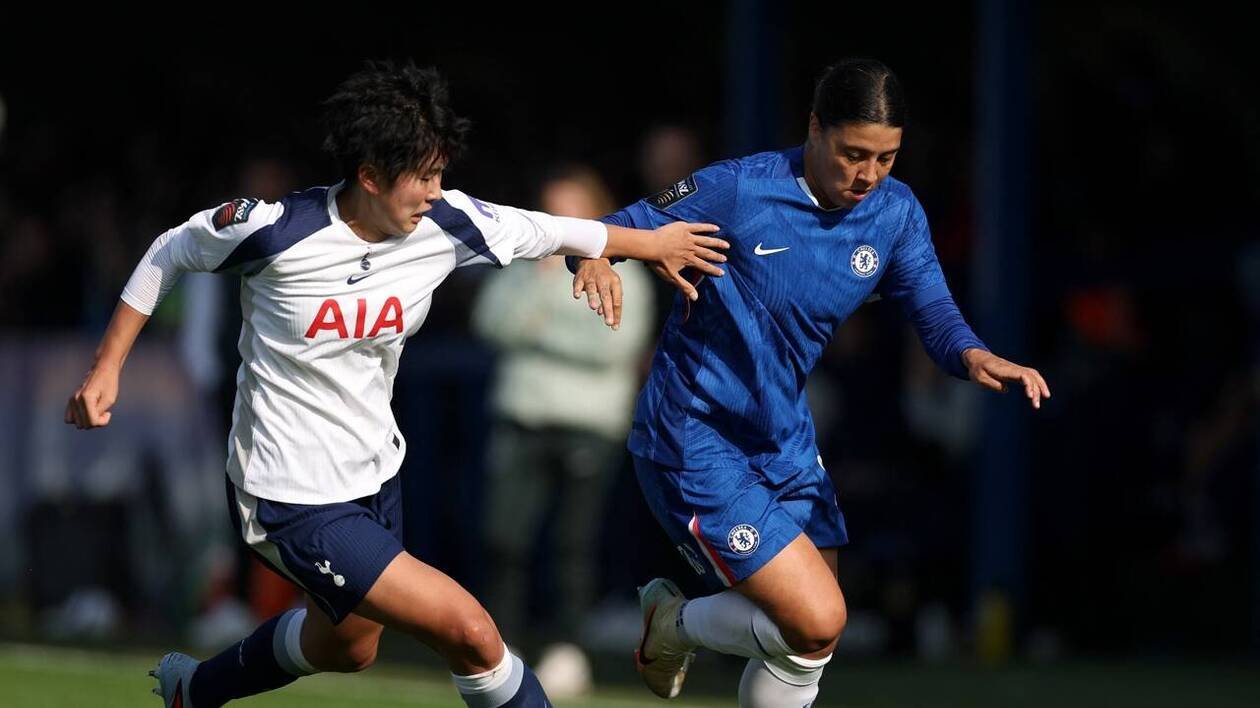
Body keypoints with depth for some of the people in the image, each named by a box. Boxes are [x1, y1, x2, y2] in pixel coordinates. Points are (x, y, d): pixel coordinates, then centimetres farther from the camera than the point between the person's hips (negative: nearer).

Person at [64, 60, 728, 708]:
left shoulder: (444, 224, -9)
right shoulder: (276, 230, -23)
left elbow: (547, 231, 9)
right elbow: (170, 255, -5)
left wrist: (653, 243, 19)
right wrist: (107, 367, -6)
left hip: (373, 480, 8)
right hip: (293, 503, -8)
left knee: (346, 647, 31)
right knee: (469, 631, -18)